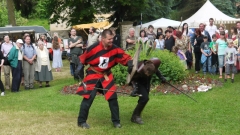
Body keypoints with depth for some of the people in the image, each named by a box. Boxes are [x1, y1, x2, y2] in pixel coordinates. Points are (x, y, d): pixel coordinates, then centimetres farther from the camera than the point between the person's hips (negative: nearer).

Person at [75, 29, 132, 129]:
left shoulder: (114, 49, -12)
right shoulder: (94, 48, -20)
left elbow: (125, 58, -8)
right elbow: (83, 58, -6)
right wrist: (79, 69, -5)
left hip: (106, 75, 4)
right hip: (93, 75, -3)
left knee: (113, 98, 2)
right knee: (88, 97, -7)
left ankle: (116, 121, 17)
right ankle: (81, 121, 7)